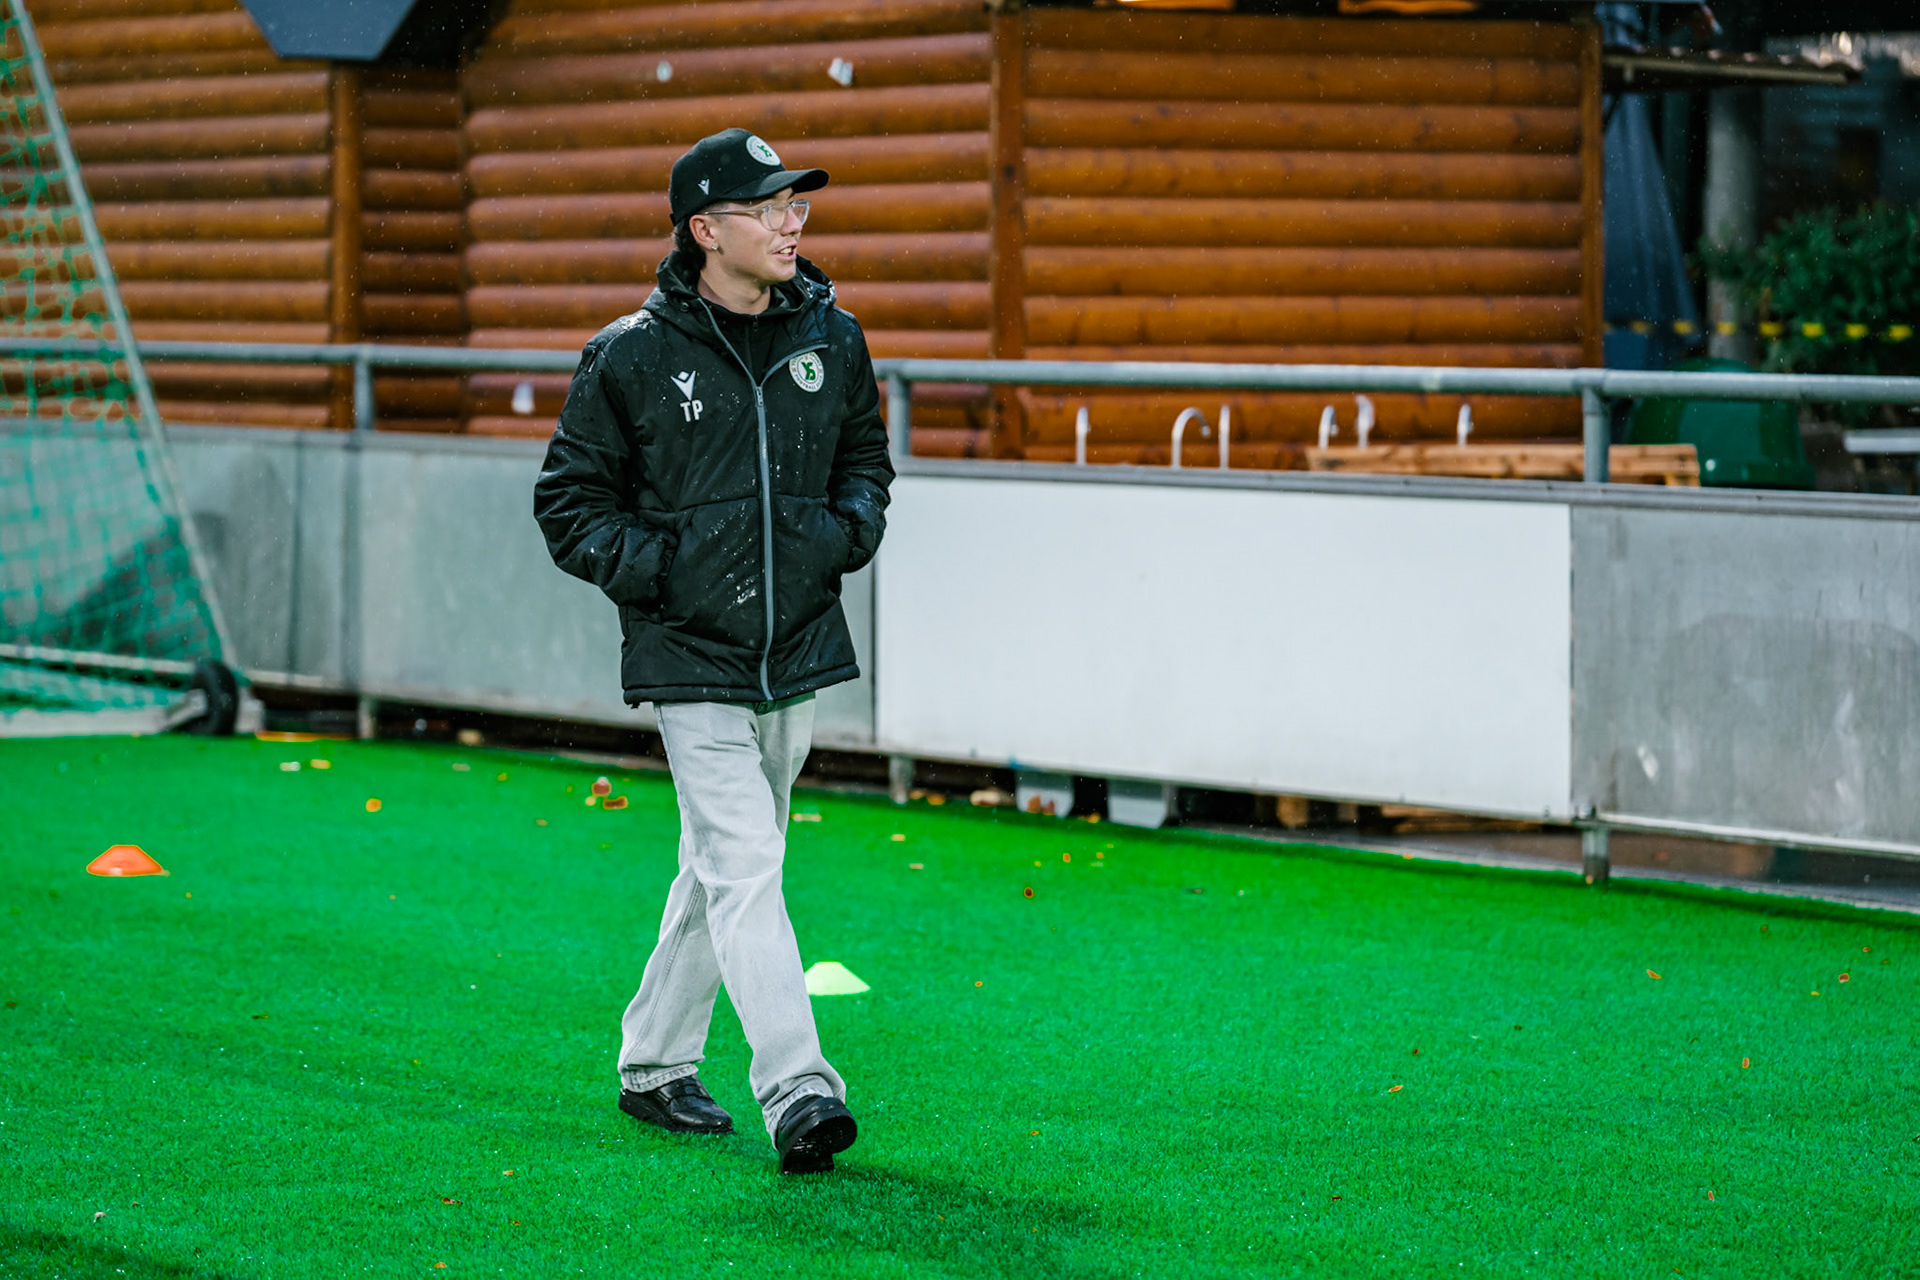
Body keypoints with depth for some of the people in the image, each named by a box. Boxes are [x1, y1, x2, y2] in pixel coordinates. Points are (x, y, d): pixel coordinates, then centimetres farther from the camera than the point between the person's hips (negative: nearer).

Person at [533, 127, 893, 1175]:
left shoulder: (831, 340, 6)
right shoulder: (630, 357, -7)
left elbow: (865, 454, 22)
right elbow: (568, 500, 0)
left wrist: (852, 523, 2)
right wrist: (652, 566, -13)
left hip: (796, 653, 6)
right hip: (691, 659, -6)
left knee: (723, 869, 15)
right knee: (745, 873, -15)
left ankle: (654, 1065, 30)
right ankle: (797, 1093, -22)